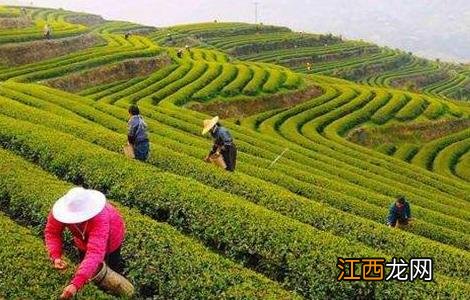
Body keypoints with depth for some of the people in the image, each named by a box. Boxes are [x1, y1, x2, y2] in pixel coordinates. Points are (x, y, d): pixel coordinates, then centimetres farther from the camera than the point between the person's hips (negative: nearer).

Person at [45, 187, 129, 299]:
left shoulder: (100, 219, -52)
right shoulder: (62, 210, -40)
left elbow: (95, 253, -59)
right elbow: (52, 232, -26)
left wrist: (75, 284, -68)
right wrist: (55, 256, -45)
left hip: (109, 237, -4)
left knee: (112, 266, 19)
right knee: (84, 261, 24)